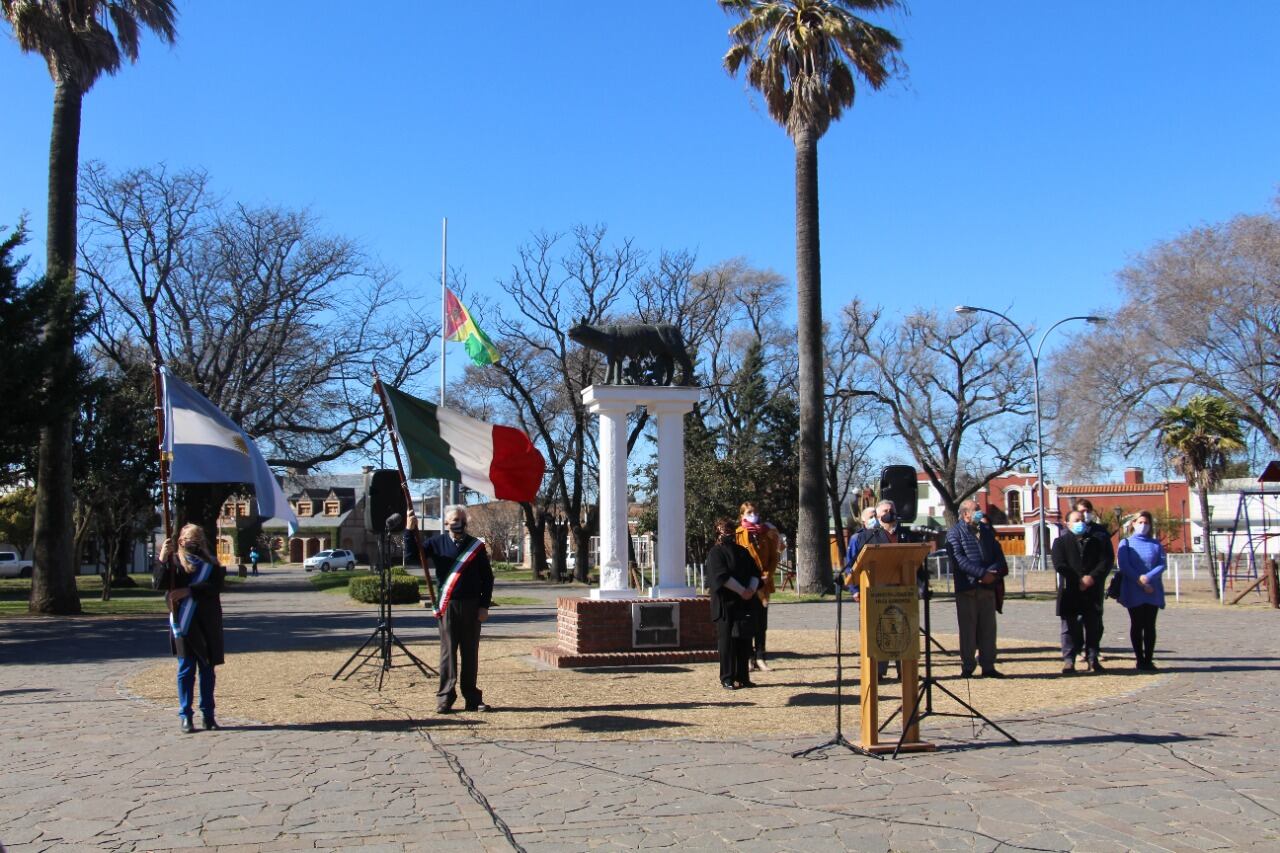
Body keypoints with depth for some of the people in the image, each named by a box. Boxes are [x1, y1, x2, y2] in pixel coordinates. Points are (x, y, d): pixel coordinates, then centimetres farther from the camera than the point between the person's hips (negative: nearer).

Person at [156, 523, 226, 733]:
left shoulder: (210, 563, 12)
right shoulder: (174, 561, 5)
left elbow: (215, 585, -5)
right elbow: (160, 584, -11)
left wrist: (189, 591, -15)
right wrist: (162, 560, -25)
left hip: (207, 624, 3)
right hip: (184, 623, -3)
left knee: (208, 669, 6)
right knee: (186, 669, -2)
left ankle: (208, 715, 13)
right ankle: (185, 716, 2)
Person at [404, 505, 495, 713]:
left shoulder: (477, 546, 3)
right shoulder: (437, 543, 3)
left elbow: (487, 577, 5)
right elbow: (411, 556, -5)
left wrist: (484, 606, -1)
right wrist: (409, 530, -16)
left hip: (472, 606, 1)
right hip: (447, 606, -1)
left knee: (470, 652, 7)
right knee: (448, 651, 1)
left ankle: (472, 698, 15)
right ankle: (445, 698, 6)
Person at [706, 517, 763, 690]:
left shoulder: (743, 552, 16)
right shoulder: (716, 552, -2)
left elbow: (755, 572, 9)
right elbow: (721, 575, -14)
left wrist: (752, 589, -11)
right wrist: (742, 591, -19)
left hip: (746, 603, 5)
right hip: (726, 604, -5)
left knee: (745, 640, 6)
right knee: (727, 640, -3)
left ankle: (742, 677, 13)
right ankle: (727, 679, 2)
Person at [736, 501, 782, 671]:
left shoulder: (767, 533, 10)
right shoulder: (739, 534, -1)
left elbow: (774, 556, 9)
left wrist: (768, 574, -7)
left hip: (763, 584, 3)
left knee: (761, 624, 6)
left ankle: (760, 658, 11)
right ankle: (749, 659, 5)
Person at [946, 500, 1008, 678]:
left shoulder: (986, 530, 17)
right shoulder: (955, 532, -1)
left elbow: (998, 554, 12)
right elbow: (959, 559, -13)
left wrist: (993, 572, -8)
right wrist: (982, 574, -19)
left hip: (988, 585, 5)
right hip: (967, 587, -5)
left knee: (988, 627, 7)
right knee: (968, 628, -1)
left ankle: (988, 666, 13)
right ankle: (967, 668, 5)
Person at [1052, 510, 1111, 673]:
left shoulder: (1095, 542, 15)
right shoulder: (1060, 542, 5)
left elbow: (1105, 562, 3)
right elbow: (1059, 565, -7)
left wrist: (1092, 577, -13)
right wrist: (1079, 581, -14)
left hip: (1092, 593, 3)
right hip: (1070, 593, -3)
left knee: (1094, 627, 6)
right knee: (1070, 627, -1)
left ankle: (1092, 659, 14)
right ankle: (1068, 660, 3)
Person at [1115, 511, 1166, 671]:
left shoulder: (1156, 544, 9)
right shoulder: (1126, 543, 4)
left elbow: (1162, 564, 0)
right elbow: (1123, 566, -5)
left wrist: (1148, 577, -16)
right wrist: (1140, 582, -14)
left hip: (1153, 592, 2)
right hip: (1134, 592, -1)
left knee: (1150, 626, 2)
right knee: (1137, 625, 2)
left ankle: (1148, 660, 7)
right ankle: (1140, 659, 8)